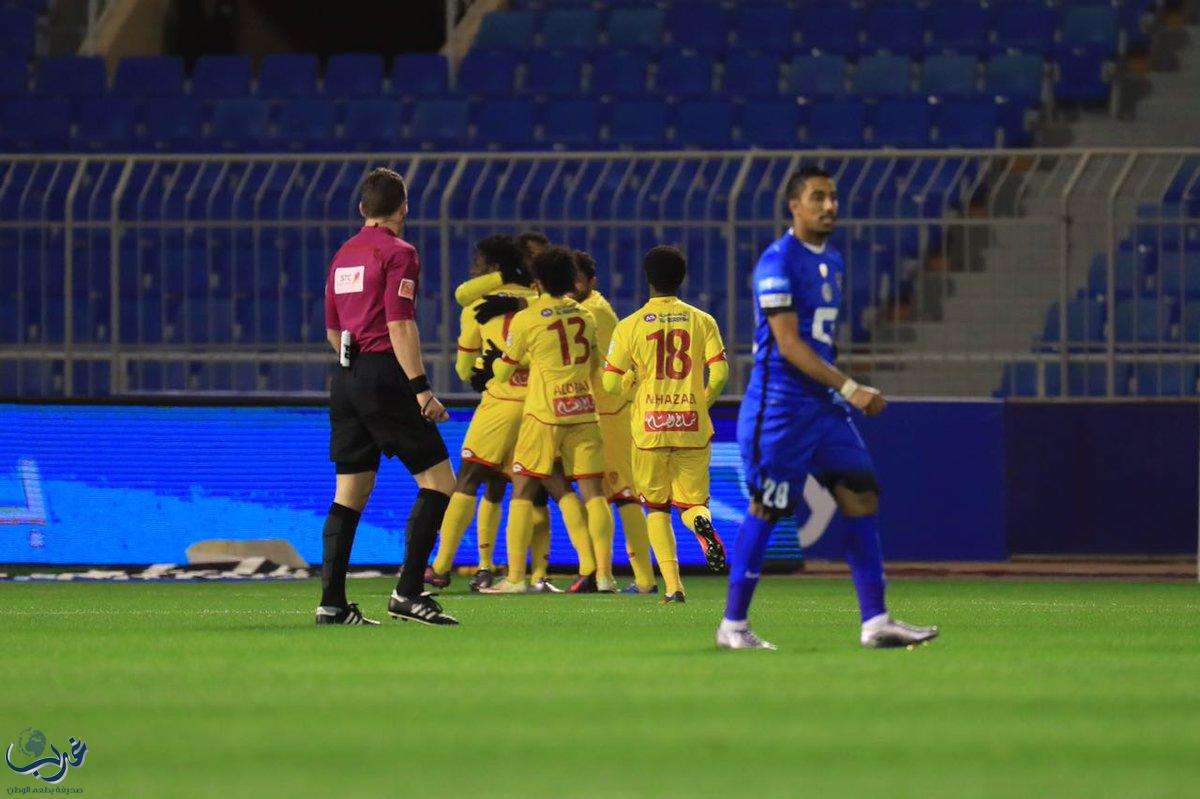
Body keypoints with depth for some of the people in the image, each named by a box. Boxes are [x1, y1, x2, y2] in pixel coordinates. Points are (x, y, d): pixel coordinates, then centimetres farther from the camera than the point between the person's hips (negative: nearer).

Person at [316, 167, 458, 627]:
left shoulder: (343, 255, 16)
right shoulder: (398, 253, -7)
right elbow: (400, 326, -15)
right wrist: (421, 389, -17)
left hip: (345, 378, 8)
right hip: (384, 377, -8)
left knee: (350, 493, 9)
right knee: (438, 481, -3)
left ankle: (332, 602, 5)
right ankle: (408, 593, -11)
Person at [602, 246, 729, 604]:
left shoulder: (631, 325, -1)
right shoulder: (701, 321, 2)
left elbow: (610, 382, -3)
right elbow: (719, 372, -5)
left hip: (650, 427, -1)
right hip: (693, 426, 1)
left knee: (656, 508, 13)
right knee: (691, 501, 14)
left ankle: (673, 585, -1)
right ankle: (702, 521, -25)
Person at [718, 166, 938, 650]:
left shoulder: (832, 261, 15)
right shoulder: (779, 262, -13)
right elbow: (789, 345, -19)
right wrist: (849, 389, -23)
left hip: (825, 405, 8)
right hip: (780, 405, -8)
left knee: (861, 496, 0)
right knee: (766, 510, -5)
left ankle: (874, 621, -1)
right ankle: (733, 624, 4)